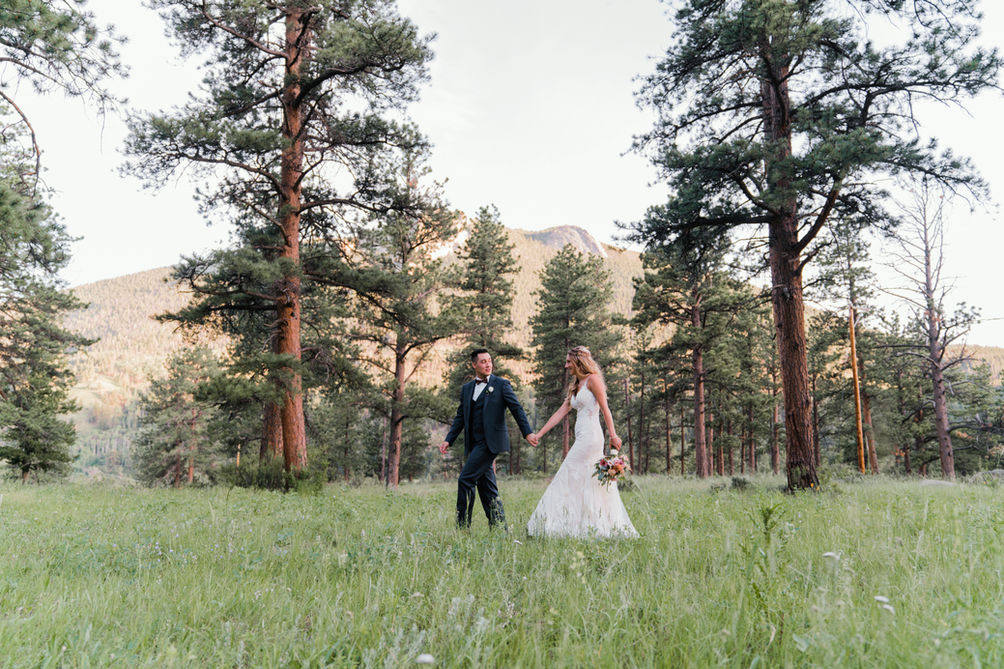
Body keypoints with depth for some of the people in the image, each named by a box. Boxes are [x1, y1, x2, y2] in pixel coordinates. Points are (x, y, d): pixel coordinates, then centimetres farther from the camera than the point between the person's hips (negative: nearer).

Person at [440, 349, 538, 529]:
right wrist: (448, 440, 6)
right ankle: (499, 527, 15)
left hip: (490, 442, -6)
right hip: (474, 444, 6)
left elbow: (516, 409, -5)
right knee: (486, 486, 8)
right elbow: (460, 417, 16)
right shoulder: (466, 388, 16)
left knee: (465, 480, -12)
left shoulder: (501, 384, 0)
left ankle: (462, 526, -4)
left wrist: (527, 433, -17)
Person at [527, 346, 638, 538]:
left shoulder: (592, 379, -4)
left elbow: (605, 408, -9)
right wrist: (538, 434, 13)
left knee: (571, 478, -6)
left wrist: (613, 435, -15)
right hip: (583, 438, 9)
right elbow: (559, 413, 17)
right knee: (593, 485, 9)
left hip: (590, 436, -9)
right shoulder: (576, 386, 21)